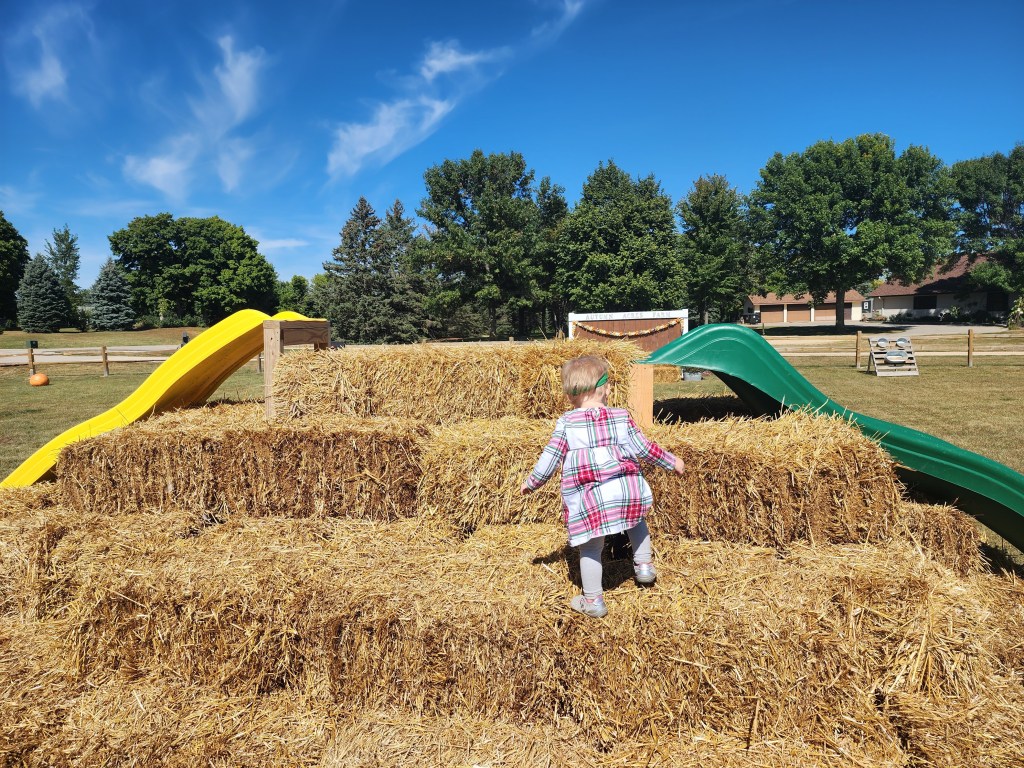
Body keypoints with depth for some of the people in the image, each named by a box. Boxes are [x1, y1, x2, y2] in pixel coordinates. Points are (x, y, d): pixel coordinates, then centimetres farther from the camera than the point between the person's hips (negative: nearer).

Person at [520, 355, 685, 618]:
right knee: (636, 519, 33)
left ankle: (592, 601, 19)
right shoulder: (621, 417, 2)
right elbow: (643, 448, 4)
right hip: (626, 491, 2)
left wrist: (531, 483, 16)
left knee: (590, 548, 10)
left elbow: (550, 459, 0)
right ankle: (644, 566, 35)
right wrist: (672, 462, 20)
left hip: (587, 498, -2)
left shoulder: (566, 423, -1)